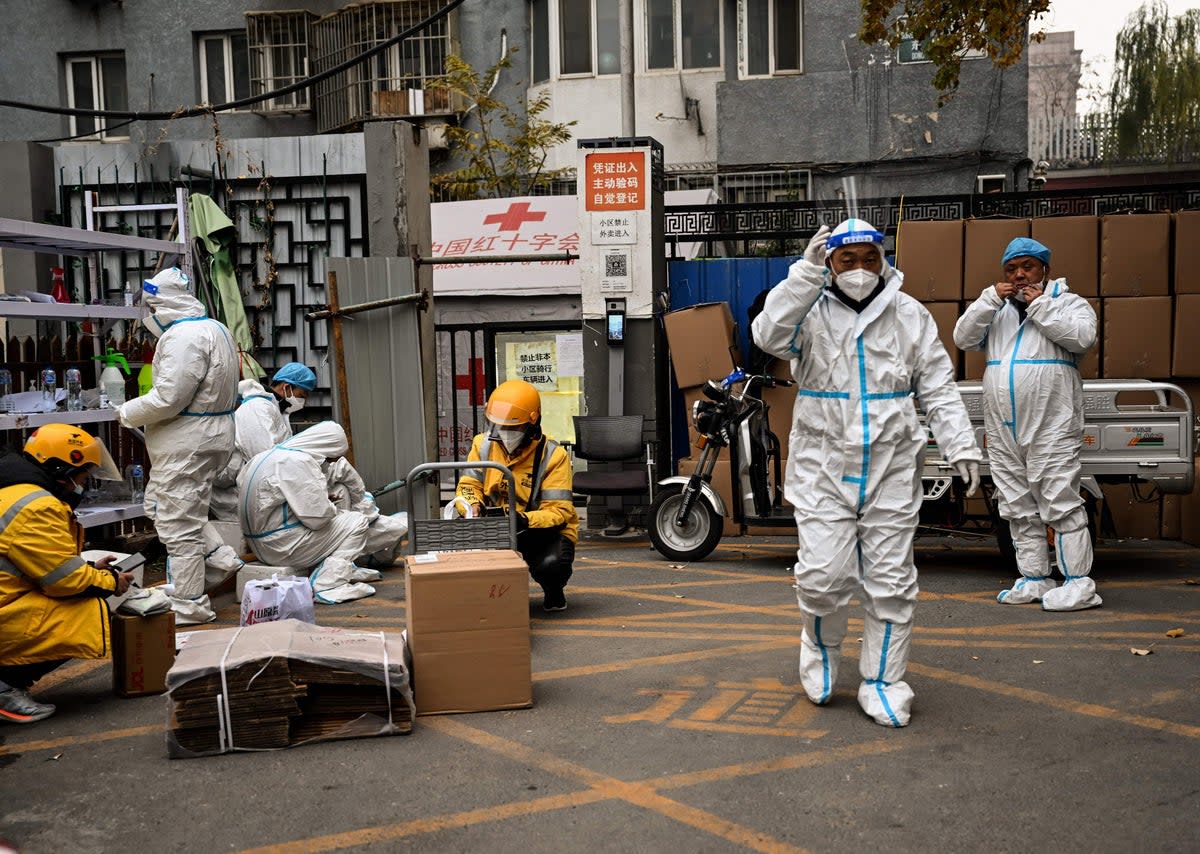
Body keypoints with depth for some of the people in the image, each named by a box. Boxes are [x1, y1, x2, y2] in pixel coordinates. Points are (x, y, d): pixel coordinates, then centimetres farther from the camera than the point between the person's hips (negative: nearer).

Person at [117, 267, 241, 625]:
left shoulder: (184, 336, -20)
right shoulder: (215, 327, 13)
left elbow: (167, 398, -24)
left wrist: (127, 412, -6)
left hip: (187, 444, -11)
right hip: (210, 433, 11)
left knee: (178, 523, -1)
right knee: (159, 504, 23)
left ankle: (188, 607, 9)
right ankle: (224, 558, 20)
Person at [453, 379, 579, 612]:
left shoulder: (553, 455, -15)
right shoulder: (483, 445, -2)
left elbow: (559, 511, -19)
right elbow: (468, 486, 0)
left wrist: (525, 520, -38)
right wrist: (473, 506, -25)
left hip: (545, 530, -3)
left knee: (551, 564, -35)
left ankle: (553, 592, 6)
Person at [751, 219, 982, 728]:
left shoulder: (909, 315, 7)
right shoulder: (810, 310, 1)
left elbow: (938, 388, 8)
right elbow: (770, 335, -21)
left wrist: (960, 446, 0)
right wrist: (807, 273, -25)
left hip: (891, 469, 2)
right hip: (823, 467, -2)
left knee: (891, 581, 5)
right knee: (823, 575, -5)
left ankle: (882, 682, 20)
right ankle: (822, 648, 26)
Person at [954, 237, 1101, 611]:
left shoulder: (1069, 303, 7)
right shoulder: (995, 309, 20)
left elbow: (1082, 337, -12)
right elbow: (963, 338, 7)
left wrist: (1040, 306, -10)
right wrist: (990, 300, -3)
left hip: (1051, 426, -5)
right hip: (1002, 428, 6)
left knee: (1061, 503, -9)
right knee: (1018, 508, 9)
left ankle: (1079, 583, -4)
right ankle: (1034, 580, 17)